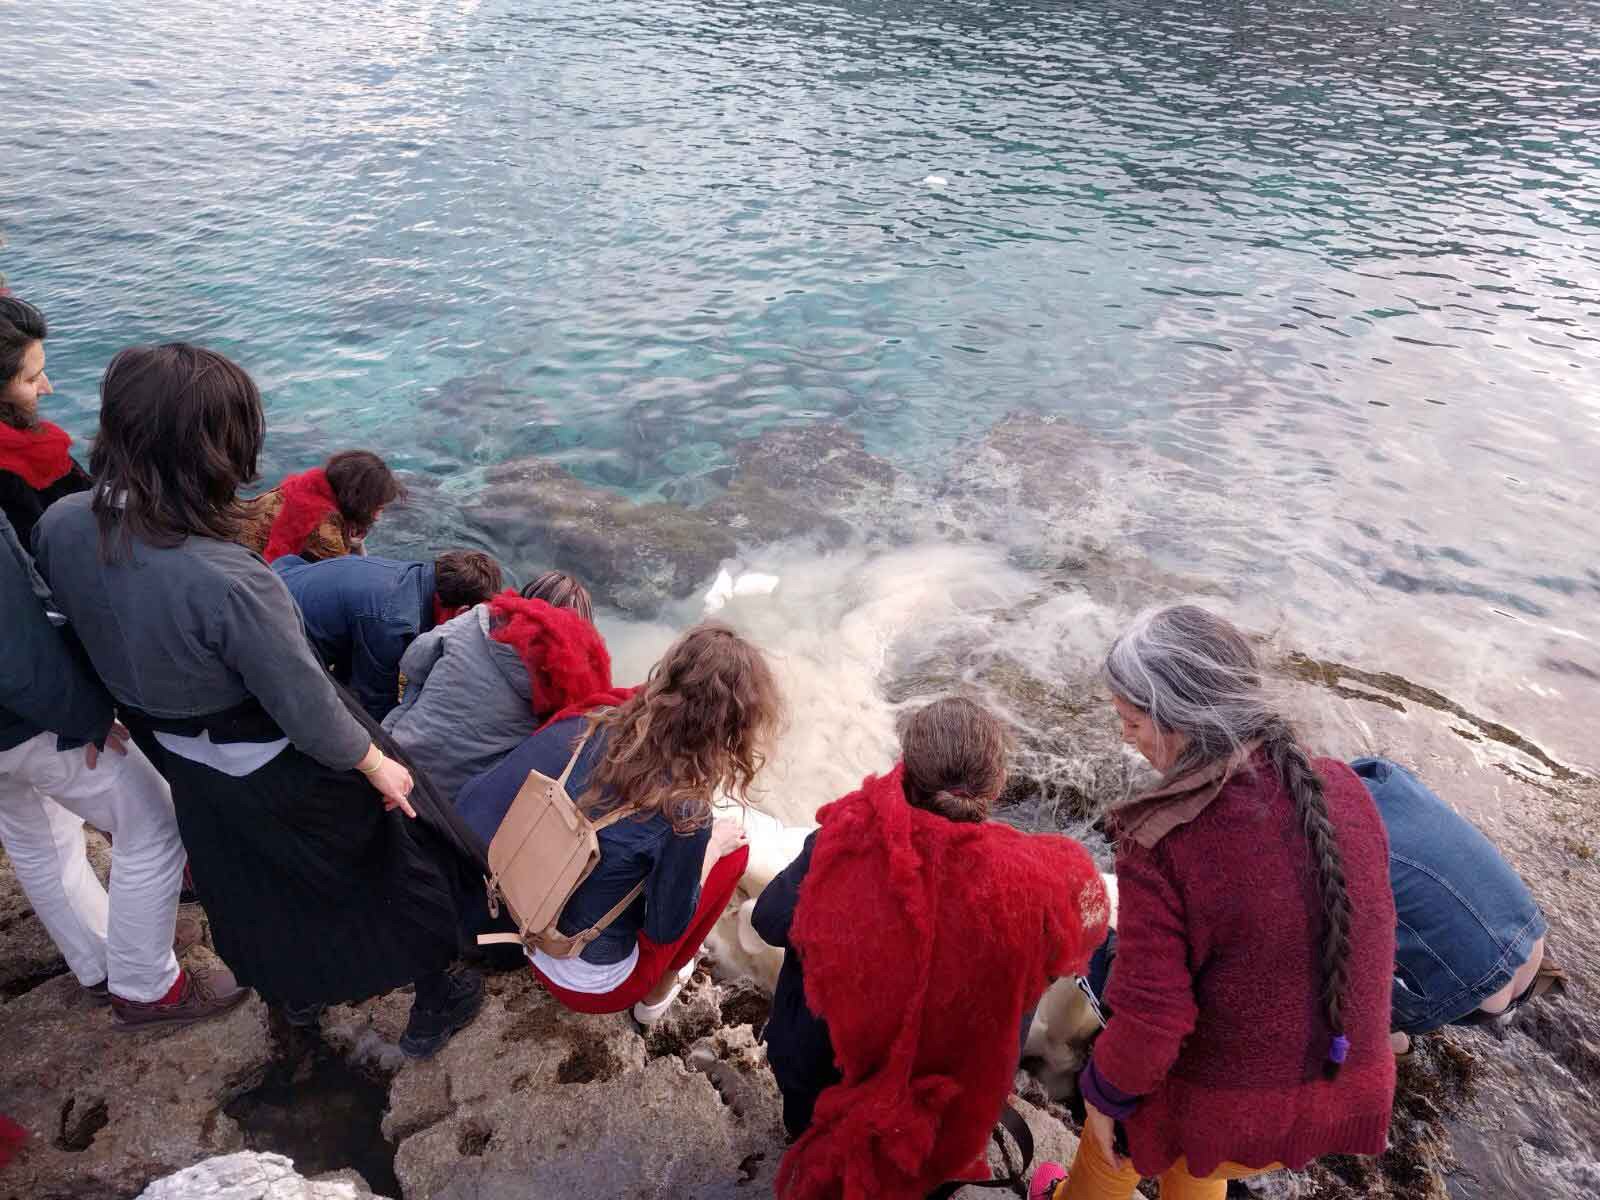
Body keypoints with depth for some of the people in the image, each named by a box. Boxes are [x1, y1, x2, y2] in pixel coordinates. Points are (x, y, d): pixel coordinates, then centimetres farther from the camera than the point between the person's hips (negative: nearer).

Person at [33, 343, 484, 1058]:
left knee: (256, 889, 32)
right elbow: (307, 709, -27)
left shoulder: (61, 526, -17)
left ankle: (295, 994, 59)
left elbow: (78, 635, 2)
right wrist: (380, 767, -9)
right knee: (391, 861, 20)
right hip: (285, 773, -7)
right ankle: (432, 1004, 41)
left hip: (191, 768, 7)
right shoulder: (227, 581, -40)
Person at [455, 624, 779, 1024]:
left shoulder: (584, 723, -15)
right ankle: (658, 991, 19)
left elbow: (472, 808, -8)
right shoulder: (683, 813, -29)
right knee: (732, 849, 5)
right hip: (592, 986, -5)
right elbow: (666, 930, -14)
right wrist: (711, 847, -1)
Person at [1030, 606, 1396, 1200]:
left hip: (1218, 1108, -4)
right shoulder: (1345, 790, -12)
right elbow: (1368, 936, 3)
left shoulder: (1160, 840, -29)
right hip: (1346, 1097, 5)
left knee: (1114, 1143, 30)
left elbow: (1148, 1021, -25)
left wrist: (1105, 1094, -5)